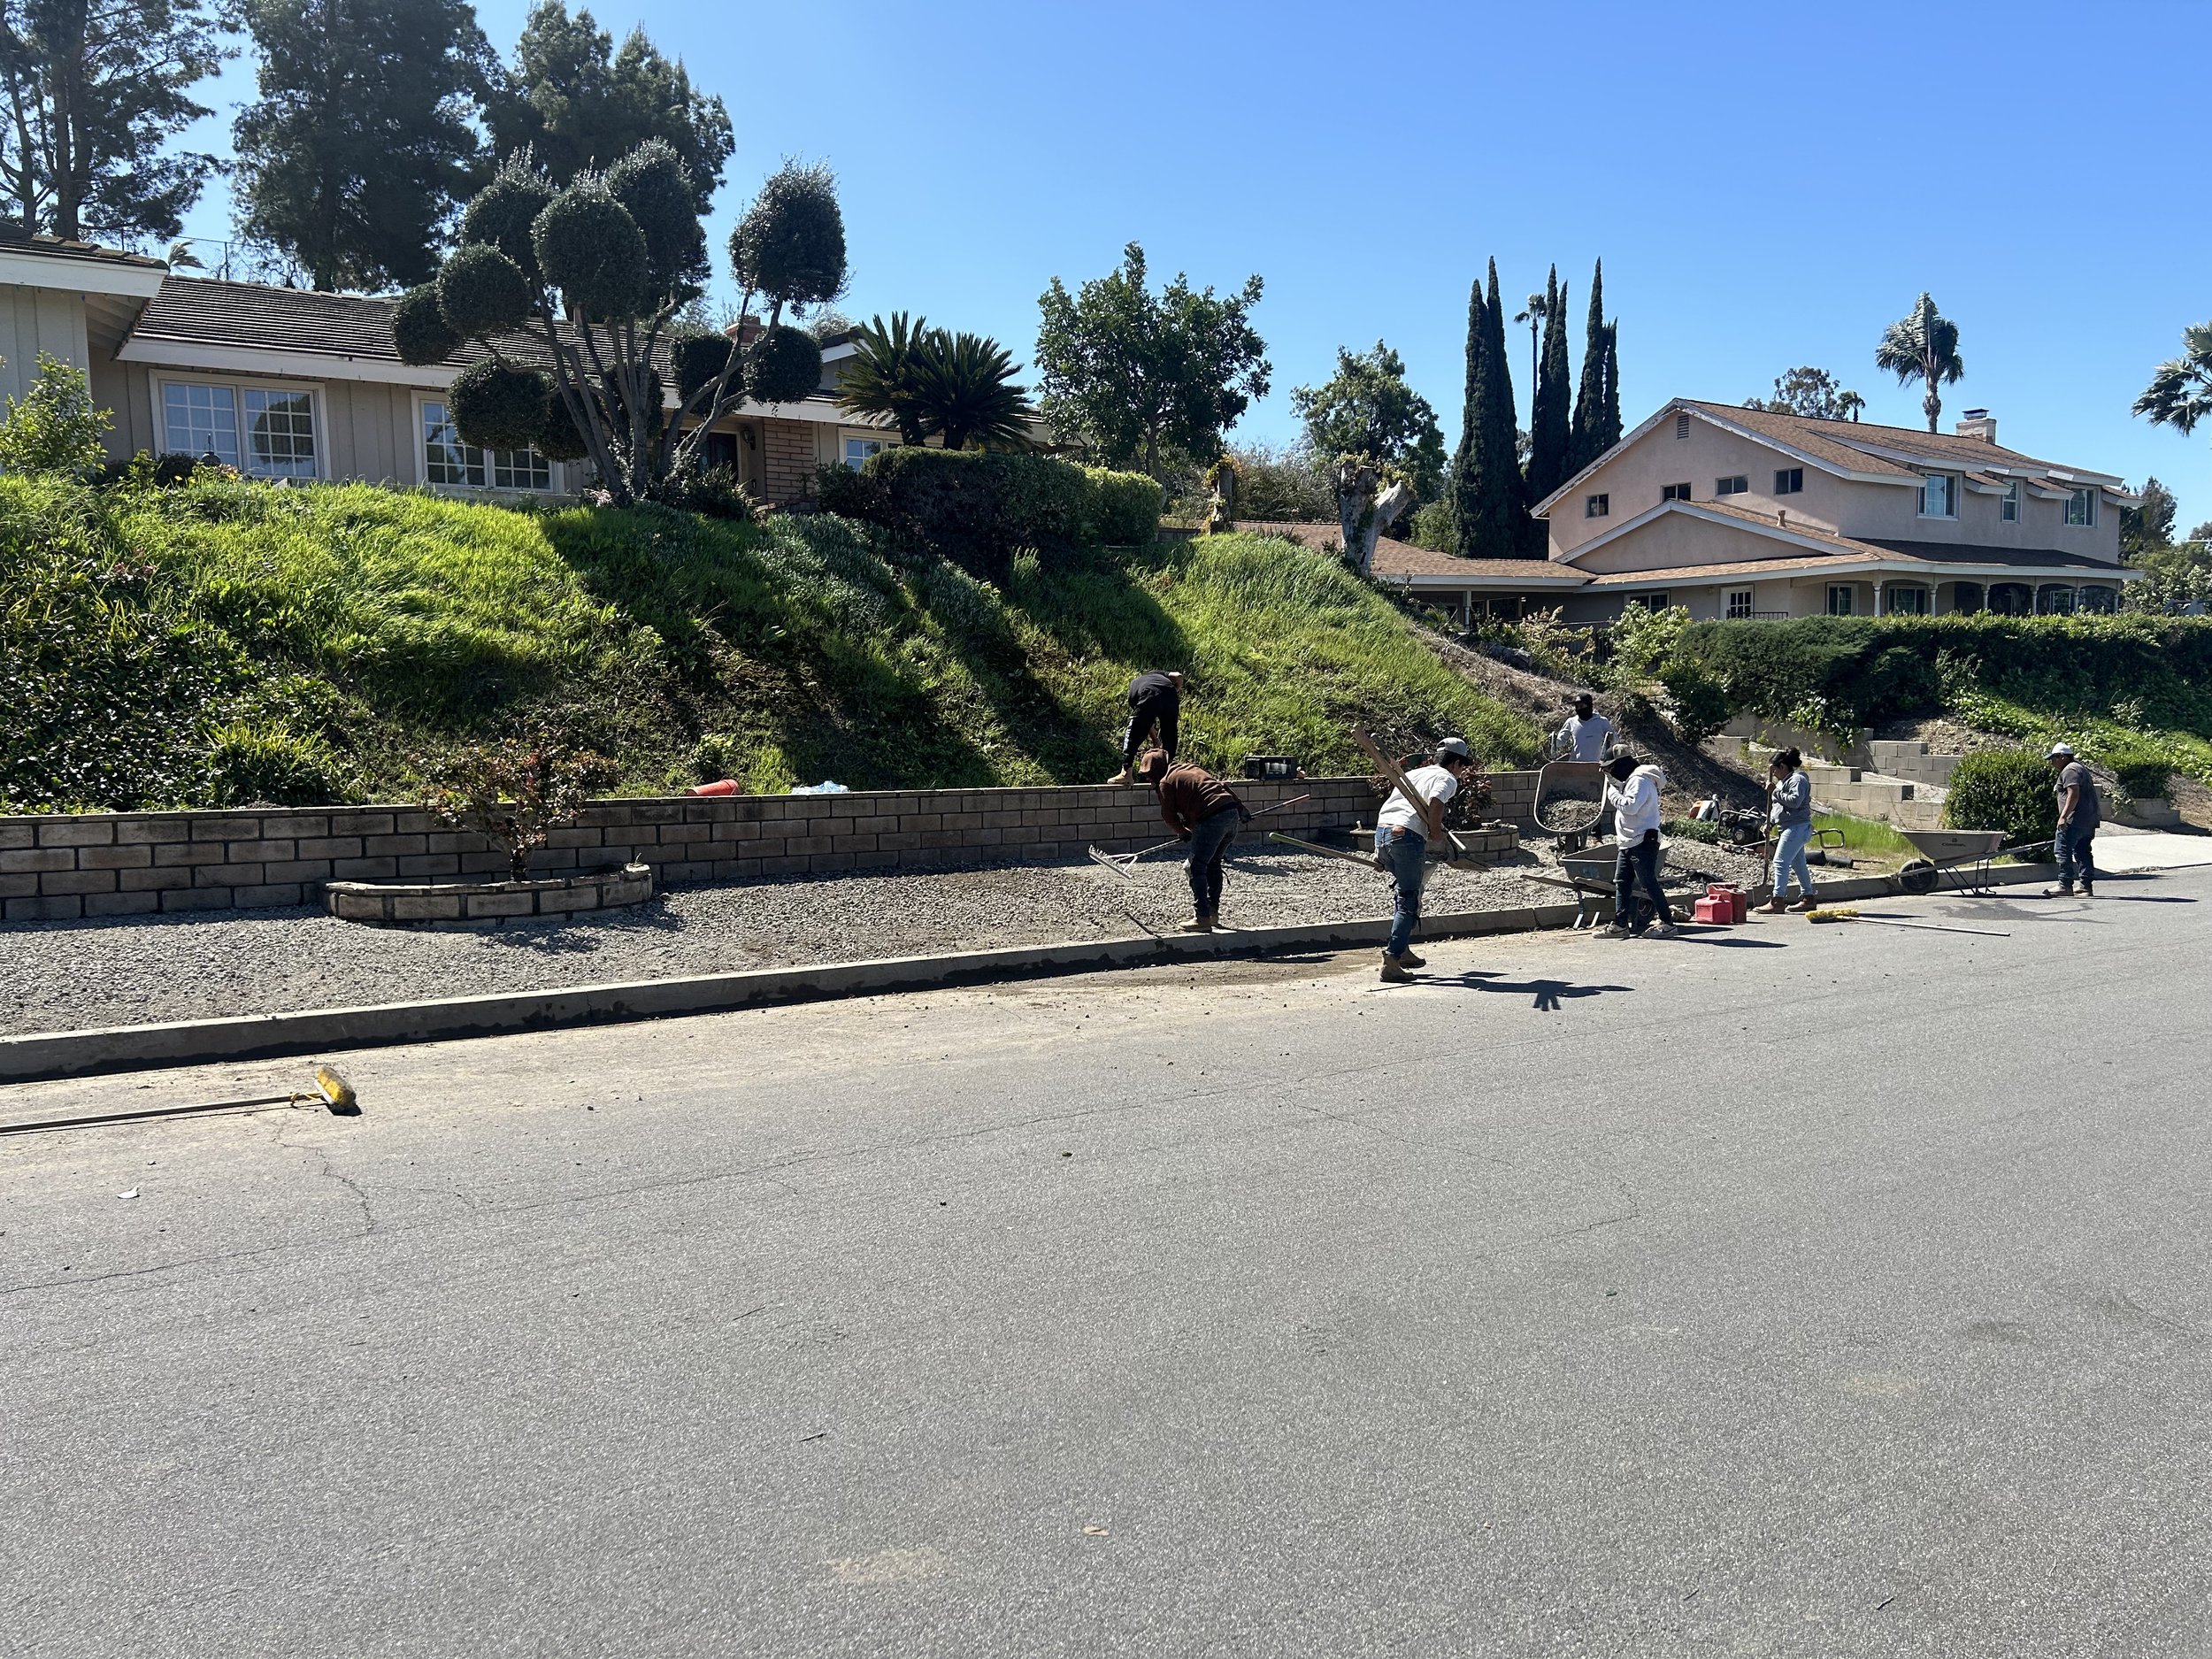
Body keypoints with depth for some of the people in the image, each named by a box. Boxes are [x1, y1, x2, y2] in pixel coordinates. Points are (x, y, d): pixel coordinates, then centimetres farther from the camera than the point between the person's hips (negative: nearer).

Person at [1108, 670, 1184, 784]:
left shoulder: (1133, 685, 34)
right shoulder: (1157, 673, 41)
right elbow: (1178, 677, 18)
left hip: (1150, 698, -2)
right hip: (1170, 696, 3)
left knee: (1133, 736, 8)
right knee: (1169, 736, 19)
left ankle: (1126, 773, 4)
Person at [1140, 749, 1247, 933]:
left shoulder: (1166, 782, 4)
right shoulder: (1190, 768, 26)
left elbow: (1168, 816, 7)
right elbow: (1222, 785, 25)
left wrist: (1183, 832, 25)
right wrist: (1240, 808, 27)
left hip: (1212, 819, -8)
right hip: (1232, 812, 8)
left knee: (1196, 868, 0)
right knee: (1213, 864, 22)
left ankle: (1202, 918, -3)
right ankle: (1213, 912, 26)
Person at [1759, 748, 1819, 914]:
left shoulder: (1797, 779, -11)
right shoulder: (1784, 781, 21)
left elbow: (1795, 801, -26)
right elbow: (1778, 806, 28)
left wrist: (1776, 792, -19)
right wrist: (1770, 823, 18)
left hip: (1796, 828, -11)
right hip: (1789, 828, 11)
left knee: (1780, 862, -14)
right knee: (1798, 864, 14)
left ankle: (1777, 902, -16)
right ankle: (1808, 898, 22)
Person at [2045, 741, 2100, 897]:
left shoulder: (2069, 770, -10)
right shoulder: (2080, 768, 24)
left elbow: (2074, 794, -22)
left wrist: (2063, 816, -25)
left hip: (2076, 820, -11)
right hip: (2089, 819, 11)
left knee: (2063, 850, -10)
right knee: (2082, 851, 12)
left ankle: (2065, 885, -12)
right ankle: (2087, 886, 12)